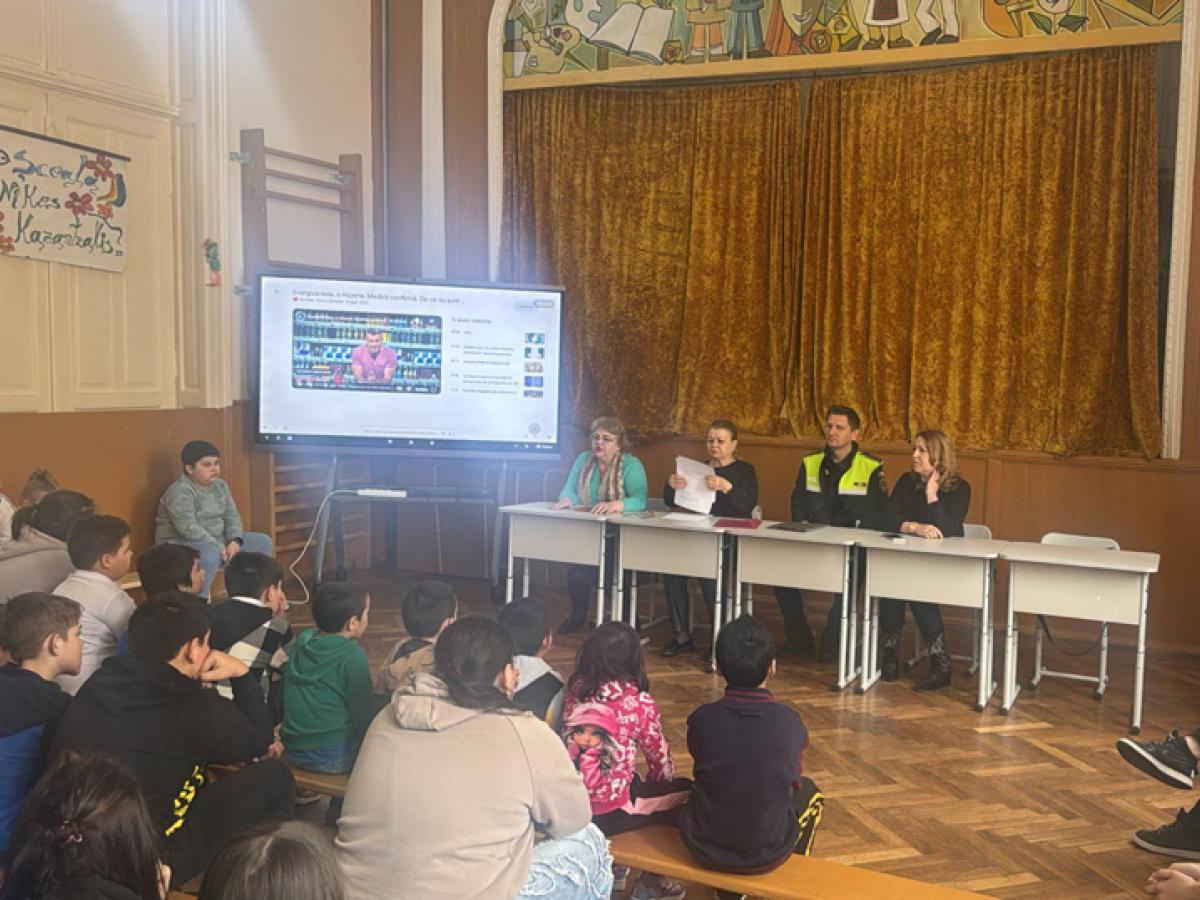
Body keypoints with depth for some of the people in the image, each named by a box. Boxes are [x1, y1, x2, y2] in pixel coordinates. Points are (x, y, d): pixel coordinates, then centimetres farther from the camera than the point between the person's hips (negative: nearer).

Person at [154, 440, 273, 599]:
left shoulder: (220, 485, 7)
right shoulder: (179, 493, -19)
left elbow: (232, 516, 5)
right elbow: (189, 529, -27)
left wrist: (235, 541, -15)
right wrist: (220, 549, -29)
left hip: (217, 540, 8)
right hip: (182, 544, -8)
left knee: (262, 542, 1)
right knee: (210, 555, -41)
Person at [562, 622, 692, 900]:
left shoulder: (574, 692, 2)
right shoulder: (639, 702, -9)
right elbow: (660, 757, 4)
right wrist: (662, 786, 28)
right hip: (609, 813, -6)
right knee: (687, 794, 15)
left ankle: (616, 870, 40)